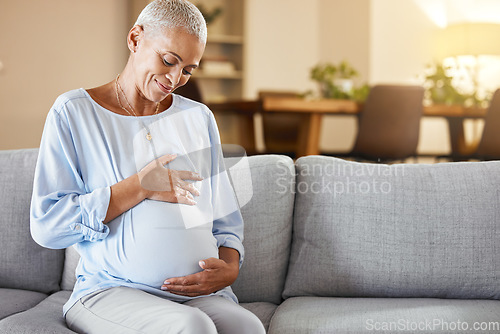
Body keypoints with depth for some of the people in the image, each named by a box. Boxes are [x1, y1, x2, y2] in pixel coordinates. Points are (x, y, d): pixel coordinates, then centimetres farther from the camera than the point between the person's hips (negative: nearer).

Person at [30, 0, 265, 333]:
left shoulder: (199, 118, 16)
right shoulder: (73, 112, 3)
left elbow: (227, 221, 16)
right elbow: (46, 225, -5)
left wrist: (230, 268, -6)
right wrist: (140, 187, -9)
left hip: (200, 293, 3)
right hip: (111, 292, -3)